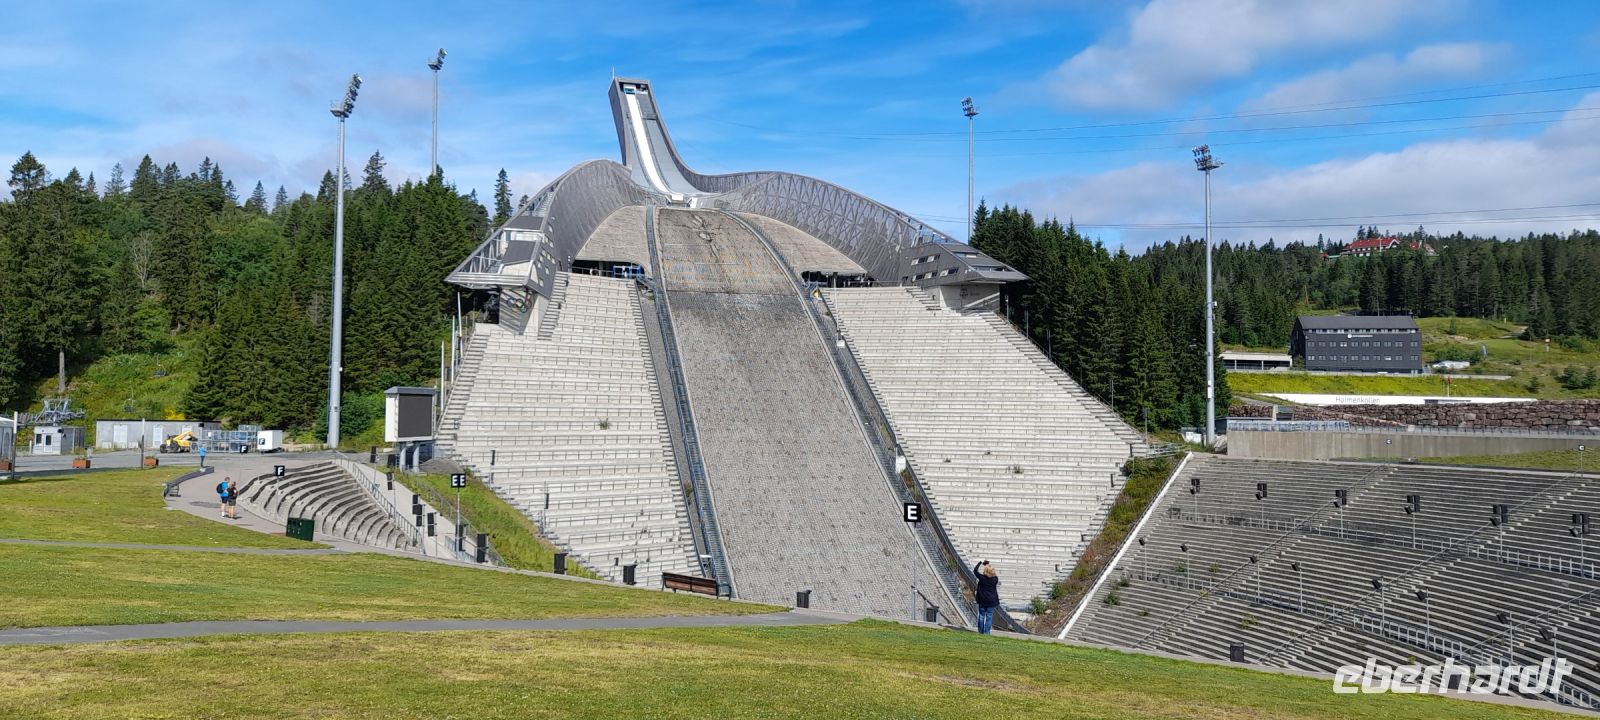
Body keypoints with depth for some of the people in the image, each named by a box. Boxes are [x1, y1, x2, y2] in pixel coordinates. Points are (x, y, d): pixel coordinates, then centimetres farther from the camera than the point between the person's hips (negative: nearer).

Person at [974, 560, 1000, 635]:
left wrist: (980, 562, 9)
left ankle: (980, 632, 15)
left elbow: (975, 570, -1)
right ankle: (987, 632, 2)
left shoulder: (982, 578, -13)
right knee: (989, 617, 5)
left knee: (981, 616, 10)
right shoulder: (995, 579, -8)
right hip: (991, 601, 1)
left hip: (982, 601, -1)